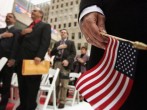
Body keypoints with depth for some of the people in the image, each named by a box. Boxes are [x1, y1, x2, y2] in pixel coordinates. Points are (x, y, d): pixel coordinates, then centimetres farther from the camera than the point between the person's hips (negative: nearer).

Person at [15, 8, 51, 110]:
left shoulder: (45, 26, 6)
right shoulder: (28, 27, 30)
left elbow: (45, 42, -9)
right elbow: (20, 42, 27)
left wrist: (39, 56, -23)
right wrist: (22, 34, 5)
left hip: (34, 59, -7)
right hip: (22, 59, 7)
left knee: (32, 86, -1)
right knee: (22, 85, 9)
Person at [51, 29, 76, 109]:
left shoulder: (71, 43, 15)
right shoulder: (57, 43, 25)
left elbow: (73, 53, 2)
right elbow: (52, 53, 14)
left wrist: (68, 60, -16)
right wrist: (58, 48, -3)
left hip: (65, 64, -3)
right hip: (57, 63, 4)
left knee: (64, 84, -7)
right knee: (55, 83, 3)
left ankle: (62, 101, -3)